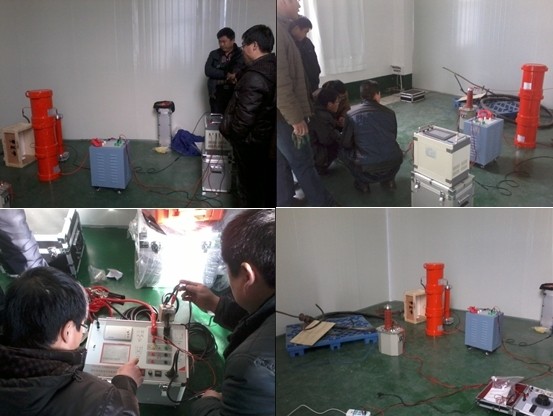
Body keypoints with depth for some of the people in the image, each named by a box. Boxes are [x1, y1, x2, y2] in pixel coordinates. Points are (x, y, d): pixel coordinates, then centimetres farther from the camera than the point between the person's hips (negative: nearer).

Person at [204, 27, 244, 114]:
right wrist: (226, 75, -12)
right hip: (217, 95, 2)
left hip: (235, 95, -2)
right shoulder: (214, 54, 12)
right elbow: (208, 70, -3)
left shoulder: (241, 55, 4)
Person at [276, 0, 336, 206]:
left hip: (283, 113, 10)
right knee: (303, 163, 1)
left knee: (283, 164, 13)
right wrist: (295, 117, -22)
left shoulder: (281, 28, 13)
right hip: (282, 114, -10)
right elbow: (280, 81, -25)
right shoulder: (278, 30, -20)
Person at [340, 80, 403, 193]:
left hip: (367, 166, -3)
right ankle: (388, 179, 22)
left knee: (344, 152, 24)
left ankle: (363, 182, 16)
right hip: (394, 162, 3)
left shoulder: (351, 114, 3)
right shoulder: (389, 113, 8)